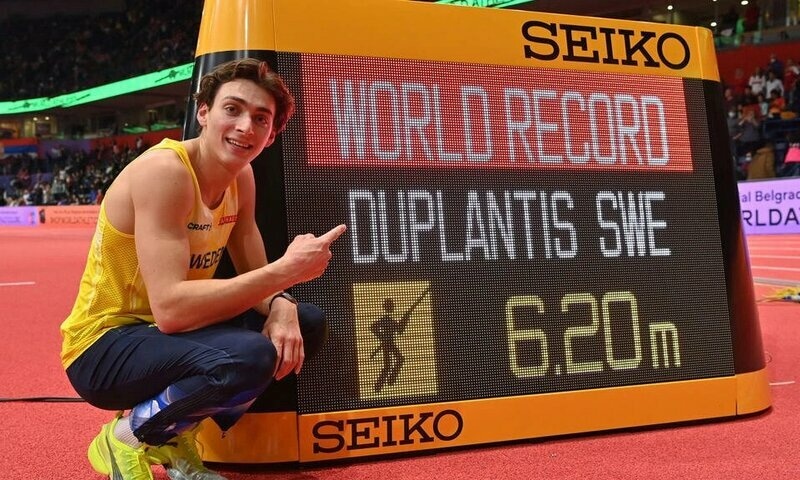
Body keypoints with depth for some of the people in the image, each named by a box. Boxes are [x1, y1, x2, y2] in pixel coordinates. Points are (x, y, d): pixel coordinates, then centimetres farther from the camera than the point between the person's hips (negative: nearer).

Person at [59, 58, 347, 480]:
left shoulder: (241, 176, 2)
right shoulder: (164, 172, -23)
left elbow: (254, 276, 5)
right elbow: (170, 307, -33)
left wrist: (281, 307, -19)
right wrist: (286, 270, -32)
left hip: (166, 334, 9)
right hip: (105, 347, -9)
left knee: (306, 324, 1)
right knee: (248, 357, -32)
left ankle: (173, 437, 8)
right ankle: (129, 438, -4)